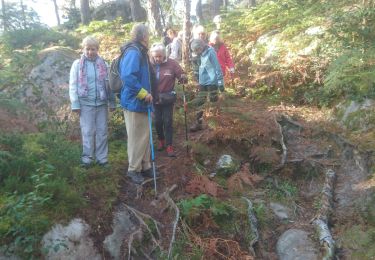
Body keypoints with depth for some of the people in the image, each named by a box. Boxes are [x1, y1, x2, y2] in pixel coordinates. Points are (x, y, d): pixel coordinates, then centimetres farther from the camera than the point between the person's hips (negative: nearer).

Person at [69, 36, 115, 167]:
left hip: (101, 103, 2)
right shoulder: (77, 64, 1)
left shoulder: (103, 64, 5)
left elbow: (109, 83, 7)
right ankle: (87, 157, 16)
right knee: (88, 132, 3)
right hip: (86, 103, -2)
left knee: (102, 131, 7)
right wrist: (75, 104, -6)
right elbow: (73, 85, 0)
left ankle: (102, 157, 18)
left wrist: (112, 102, 5)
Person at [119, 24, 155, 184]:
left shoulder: (140, 51, 15)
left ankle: (145, 166, 28)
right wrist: (144, 94, -22)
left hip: (141, 102, 10)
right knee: (136, 138, 0)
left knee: (145, 136, 16)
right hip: (134, 103, -10)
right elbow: (128, 77, -28)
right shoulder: (133, 52, -17)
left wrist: (147, 94, 15)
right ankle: (133, 169, 15)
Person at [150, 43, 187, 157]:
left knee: (168, 122, 1)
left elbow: (182, 77, -8)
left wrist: (183, 78, -31)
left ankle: (169, 146, 10)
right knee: (157, 121, 12)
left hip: (168, 98, -1)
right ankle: (161, 140, 35)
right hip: (155, 99, 2)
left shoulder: (172, 63, -10)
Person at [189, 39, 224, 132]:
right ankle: (198, 123, 17)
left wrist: (220, 82, -15)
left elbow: (217, 68, -15)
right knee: (199, 103, 8)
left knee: (213, 103, 1)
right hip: (202, 83, 8)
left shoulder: (210, 52, -13)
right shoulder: (202, 54, 9)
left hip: (212, 83, -8)